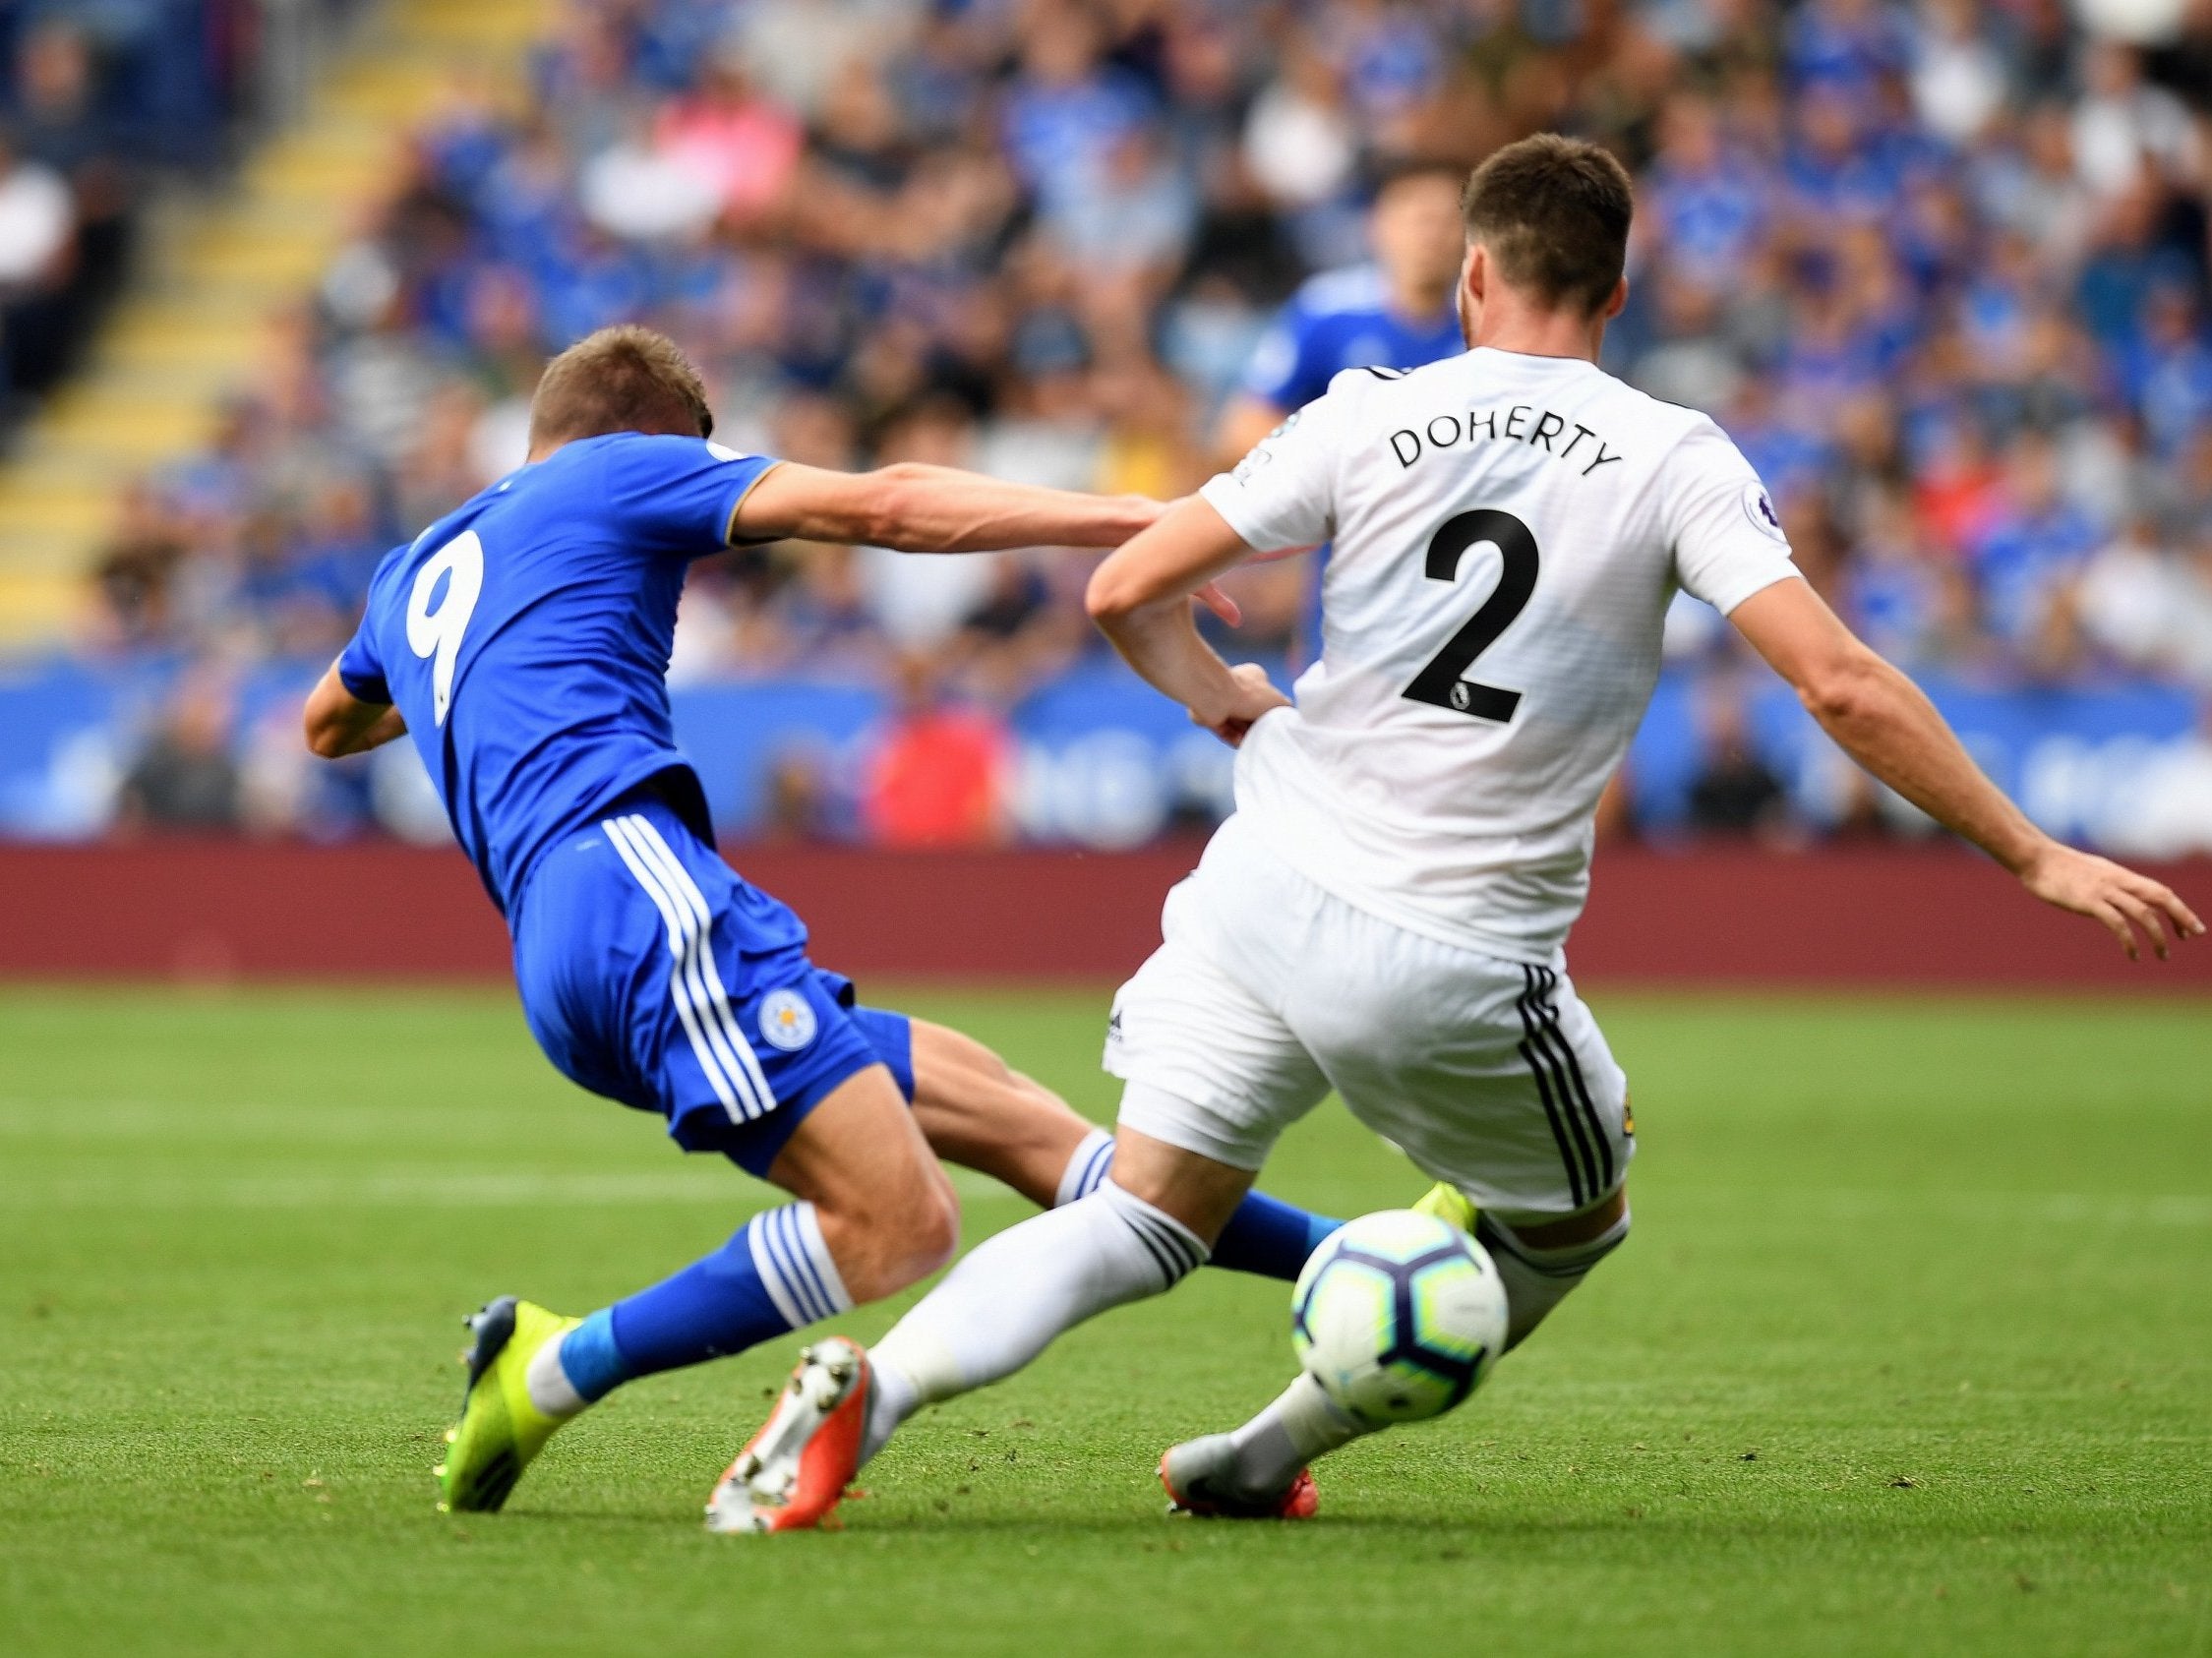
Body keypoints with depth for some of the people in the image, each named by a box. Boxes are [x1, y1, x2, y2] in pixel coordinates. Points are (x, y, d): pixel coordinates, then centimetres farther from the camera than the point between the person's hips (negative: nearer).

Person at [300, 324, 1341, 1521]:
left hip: (555, 958, 9)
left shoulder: (413, 576, 31)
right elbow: (876, 506, 0)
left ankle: (1331, 1257, 4)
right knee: (897, 1221, -19)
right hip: (633, 885, -9)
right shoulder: (619, 474, 11)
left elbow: (328, 725, 53)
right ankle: (554, 1371, -18)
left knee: (974, 1094, 8)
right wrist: (1120, 518, 1)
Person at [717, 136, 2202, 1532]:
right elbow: (1843, 685, -12)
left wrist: (1233, 705, 22)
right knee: (1573, 1225, 25)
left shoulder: (1370, 416, 1)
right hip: (1460, 966, -2)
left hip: (1267, 892, 2)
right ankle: (1275, 1451, 24)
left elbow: (1125, 592, 2)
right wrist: (2036, 859, -5)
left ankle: (872, 1384, -14)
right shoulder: (1676, 462, -4)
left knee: (1145, 1223, 9)